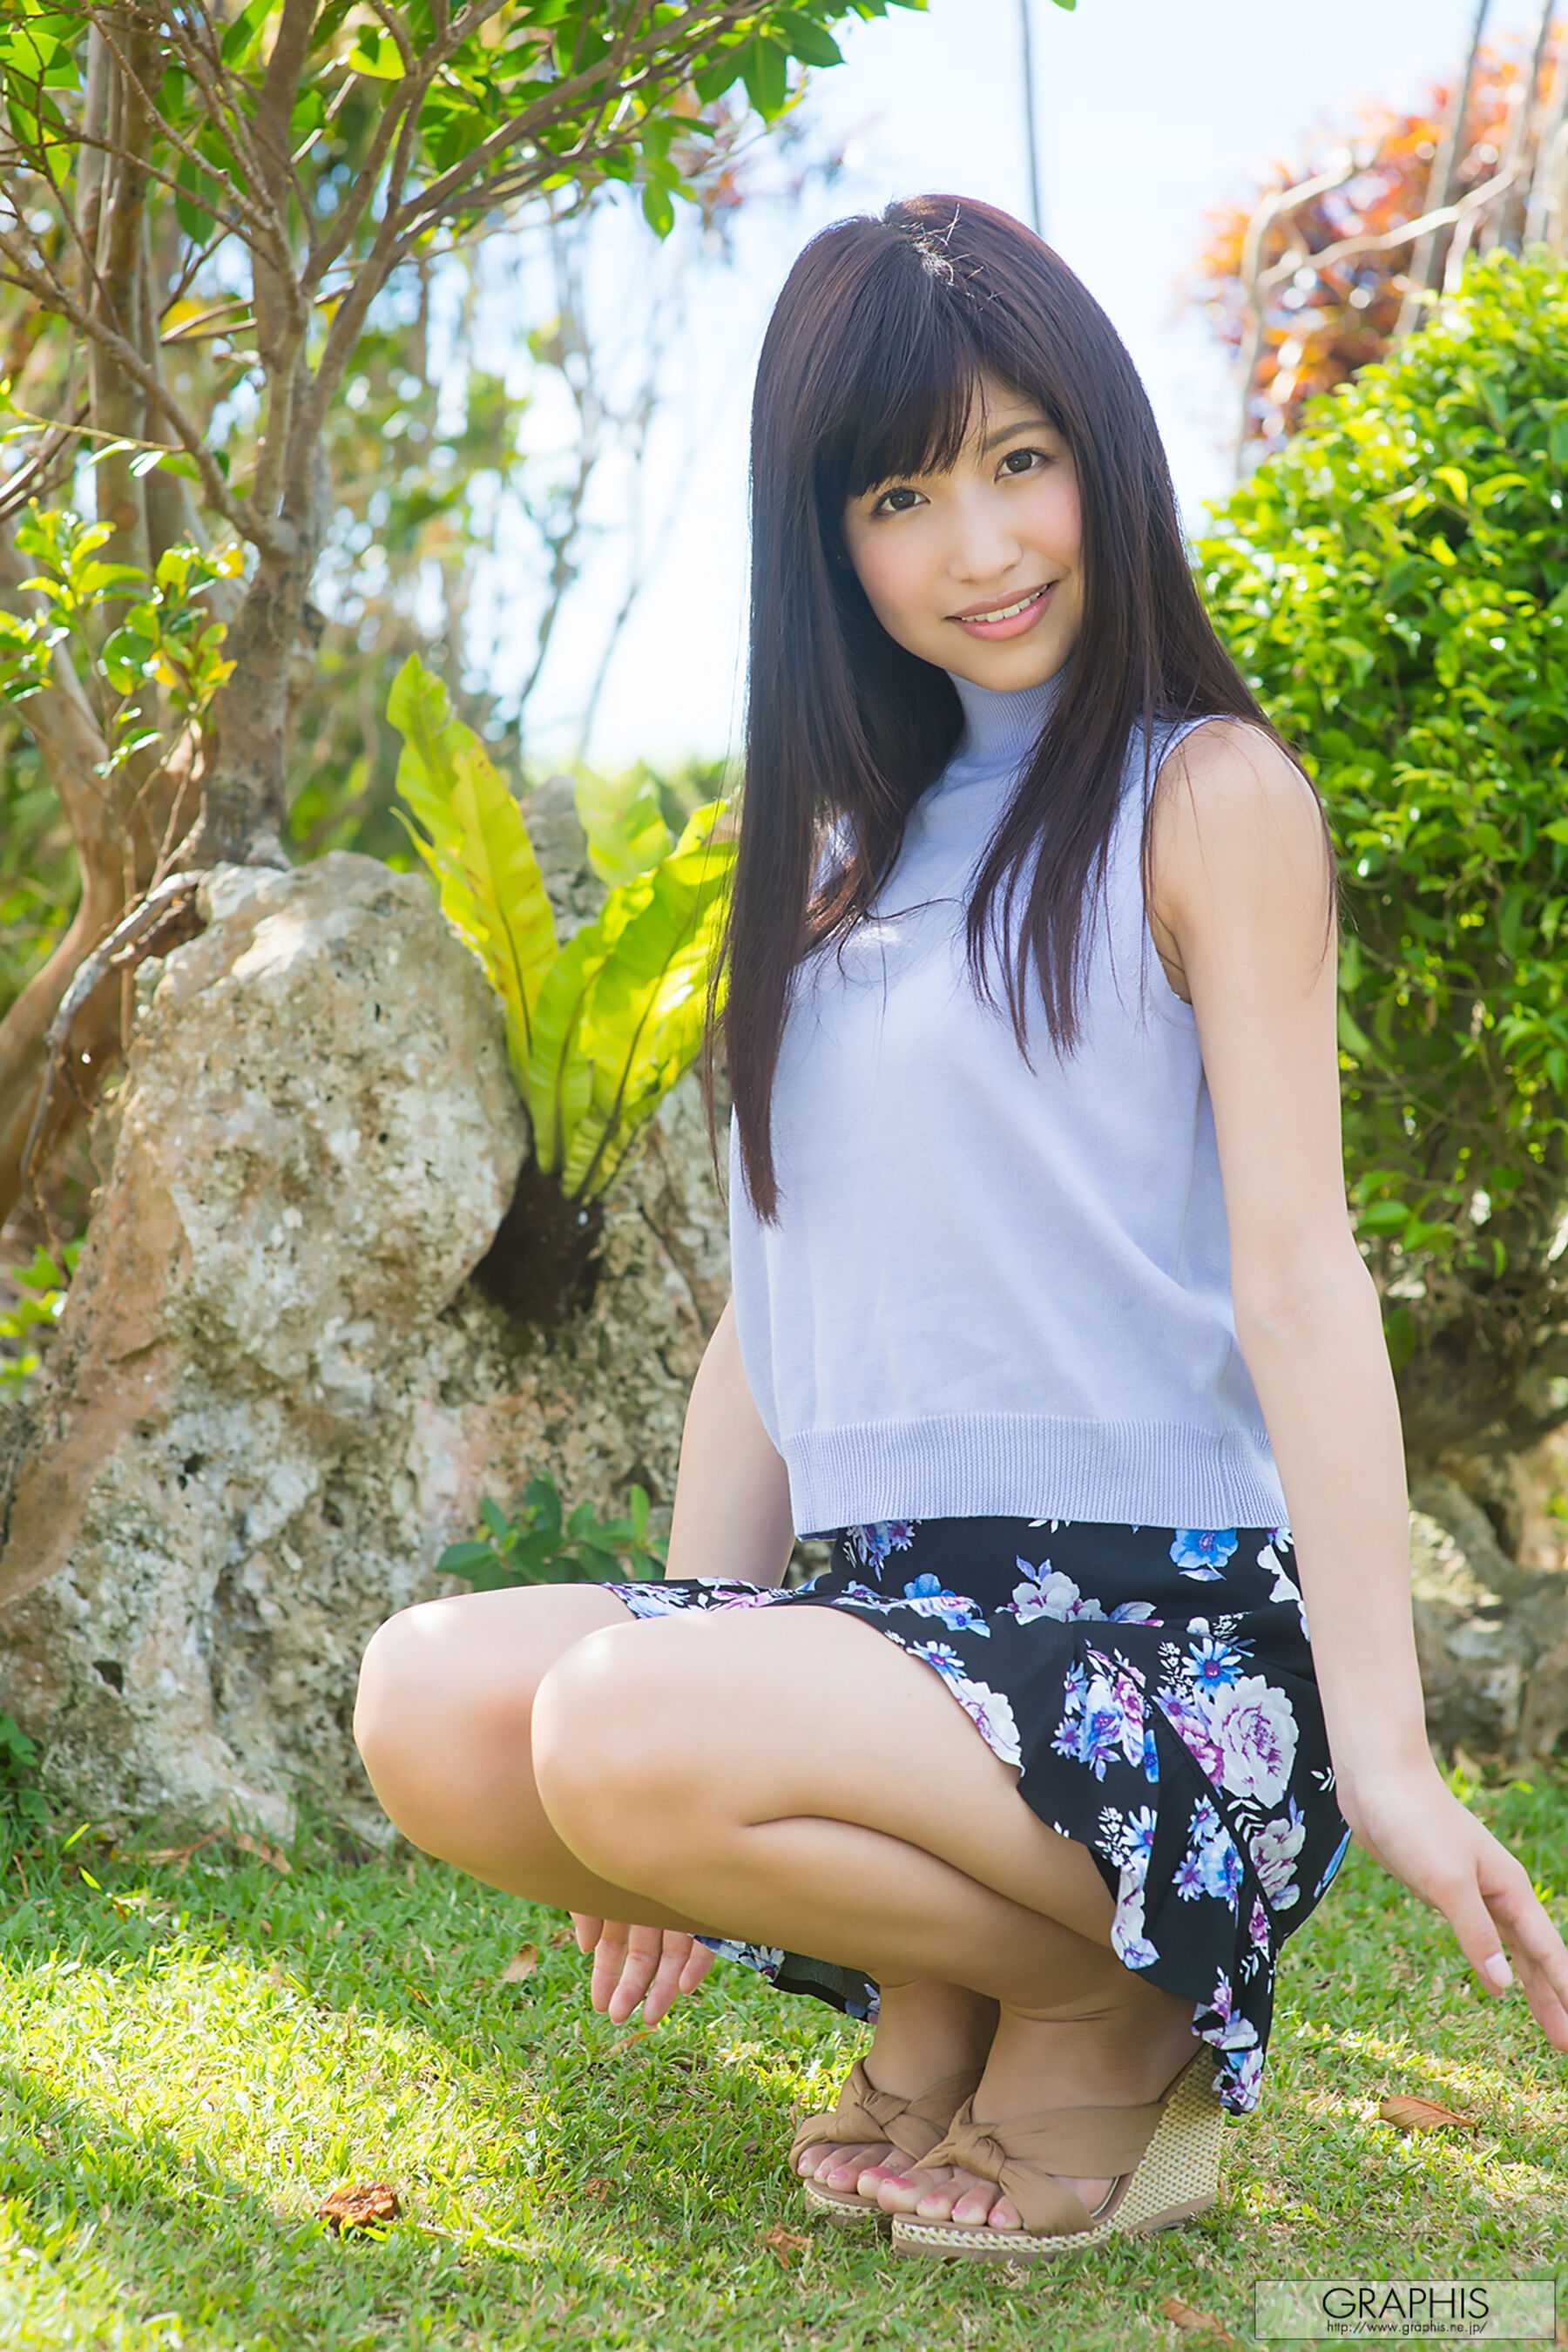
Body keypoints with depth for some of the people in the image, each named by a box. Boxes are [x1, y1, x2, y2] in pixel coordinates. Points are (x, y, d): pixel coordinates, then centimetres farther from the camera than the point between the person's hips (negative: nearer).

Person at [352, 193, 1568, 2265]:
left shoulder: (1206, 796, -1)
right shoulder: (843, 837, 19)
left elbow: (1299, 1273, -9)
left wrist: (1386, 1748, -16)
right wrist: (699, 1646, 13)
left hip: (1166, 1614, -6)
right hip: (890, 1611, 7)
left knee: (625, 1734, -30)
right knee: (428, 1700, -17)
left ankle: (1111, 2012, -3)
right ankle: (944, 1986, 4)